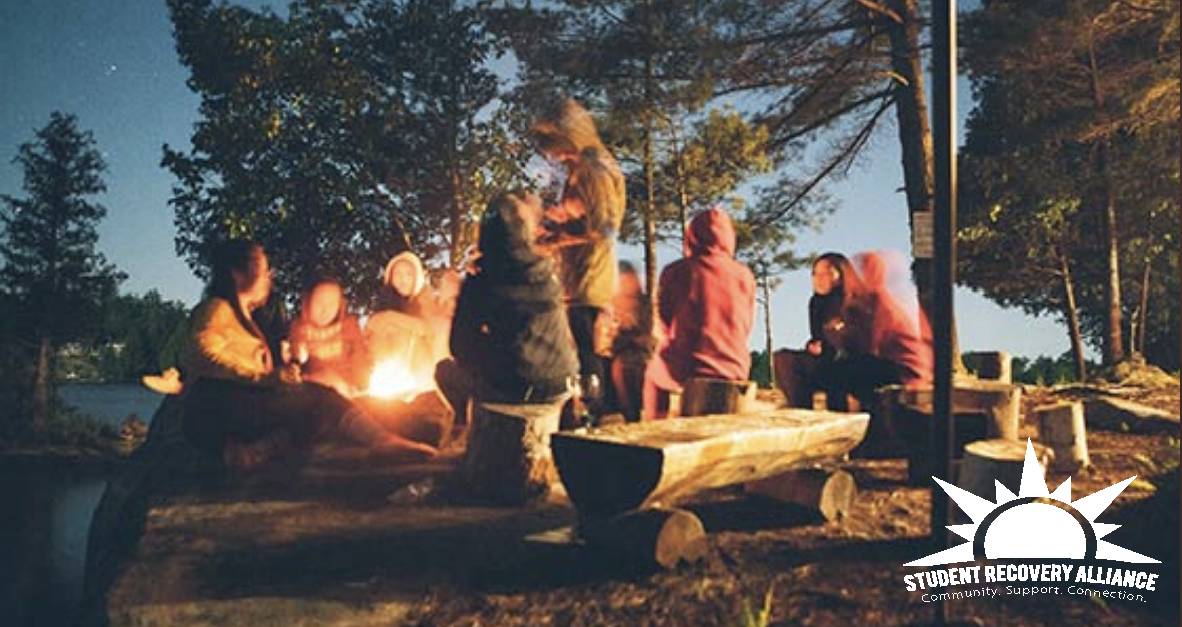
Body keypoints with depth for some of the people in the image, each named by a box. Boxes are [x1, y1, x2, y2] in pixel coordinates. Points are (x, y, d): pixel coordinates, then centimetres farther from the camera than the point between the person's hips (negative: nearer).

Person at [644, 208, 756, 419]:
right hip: (735, 372, 3)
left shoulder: (674, 272, -7)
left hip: (686, 372, -2)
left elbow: (665, 325, 7)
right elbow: (746, 331, 9)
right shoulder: (745, 276, -1)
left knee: (653, 373, 30)